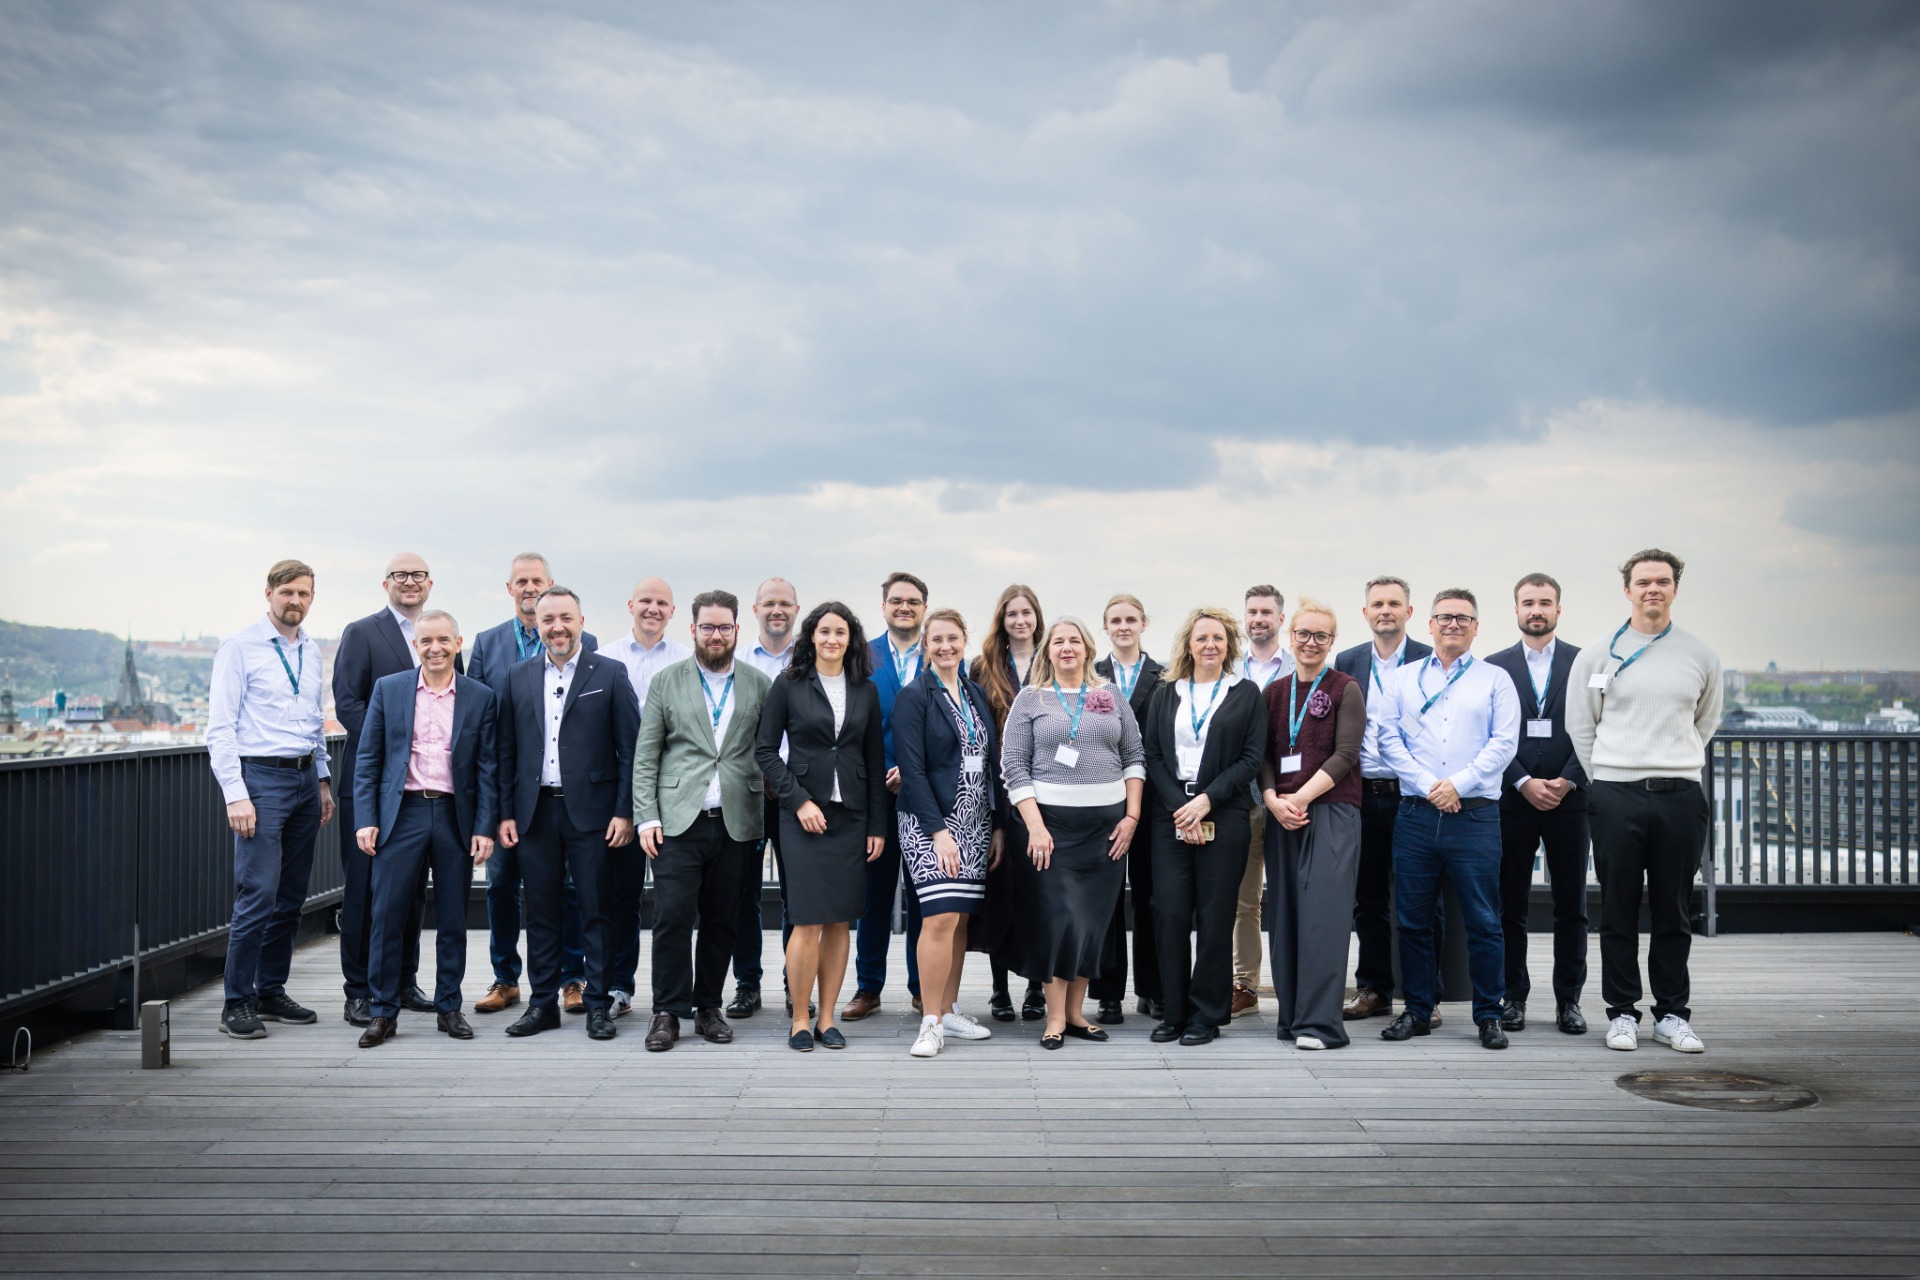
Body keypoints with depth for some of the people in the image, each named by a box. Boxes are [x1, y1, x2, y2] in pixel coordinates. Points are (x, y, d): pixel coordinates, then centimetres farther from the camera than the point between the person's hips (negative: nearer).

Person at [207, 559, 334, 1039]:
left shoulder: (311, 651, 13)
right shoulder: (240, 647, -5)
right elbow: (220, 727, -9)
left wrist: (323, 781, 15)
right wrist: (236, 795, -15)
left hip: (305, 778, 6)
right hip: (261, 777, -6)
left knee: (291, 897, 9)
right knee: (258, 894, -10)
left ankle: (271, 992, 19)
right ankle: (237, 1003, 0)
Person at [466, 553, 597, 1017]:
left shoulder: (582, 643, 1)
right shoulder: (487, 643, 10)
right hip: (503, 783, 3)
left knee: (566, 885, 3)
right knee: (501, 883, 8)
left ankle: (572, 979, 13)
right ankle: (505, 979, 19)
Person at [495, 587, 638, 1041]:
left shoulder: (610, 674, 0)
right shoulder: (518, 678, 10)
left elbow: (630, 748, -3)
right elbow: (508, 751, 12)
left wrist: (625, 812, -8)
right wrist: (505, 812, 6)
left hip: (591, 811, -3)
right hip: (535, 812, 3)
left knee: (595, 912, 2)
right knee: (540, 913, 8)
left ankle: (598, 1004, 11)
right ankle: (543, 1003, 18)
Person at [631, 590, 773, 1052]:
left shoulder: (760, 684, 9)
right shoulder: (666, 682, 6)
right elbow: (645, 756, 5)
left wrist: (765, 815, 0)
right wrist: (646, 817, -4)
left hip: (736, 823, 1)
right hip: (678, 822, -1)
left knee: (722, 922, 7)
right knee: (672, 917, -6)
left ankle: (708, 1007, 19)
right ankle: (668, 1012, 5)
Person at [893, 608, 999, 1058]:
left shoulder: (977, 695, 13)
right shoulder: (914, 696, -6)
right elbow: (912, 768, -12)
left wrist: (996, 824, 12)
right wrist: (939, 830, -18)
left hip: (974, 823, 6)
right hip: (930, 822, -6)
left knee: (961, 919, 8)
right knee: (940, 919, -13)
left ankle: (950, 1012, 18)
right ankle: (931, 1023, -5)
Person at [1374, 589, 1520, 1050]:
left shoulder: (1495, 679, 9)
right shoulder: (1404, 679, 13)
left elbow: (1504, 743, -1)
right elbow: (1389, 737, 4)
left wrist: (1458, 784, -12)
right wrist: (1428, 786, -8)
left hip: (1475, 816, -2)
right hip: (1416, 815, 2)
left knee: (1483, 921, 0)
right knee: (1412, 920, 5)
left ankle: (1488, 1015, 11)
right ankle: (1417, 1011, 16)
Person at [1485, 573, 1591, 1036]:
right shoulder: (1494, 667, 6)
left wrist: (1567, 781, -10)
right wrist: (1524, 783, -9)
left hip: (1568, 800, 0)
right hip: (1512, 801, 0)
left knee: (1571, 906, 5)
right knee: (1510, 906, 4)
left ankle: (1568, 1000, 13)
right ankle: (1513, 997, 13)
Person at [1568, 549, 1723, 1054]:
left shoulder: (1701, 656, 9)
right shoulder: (1597, 655, 3)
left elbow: (1706, 724, 21)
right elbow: (1580, 727, 7)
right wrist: (1608, 783, 5)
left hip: (1681, 798, 2)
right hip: (1615, 797, -1)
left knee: (1673, 913, 7)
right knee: (1619, 912, 3)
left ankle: (1672, 1014, 16)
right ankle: (1622, 1012, 12)